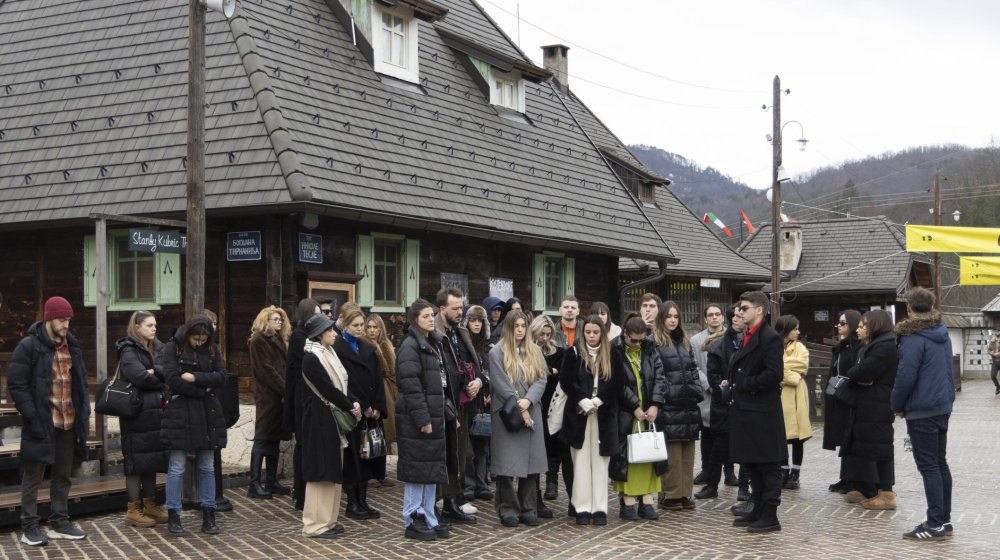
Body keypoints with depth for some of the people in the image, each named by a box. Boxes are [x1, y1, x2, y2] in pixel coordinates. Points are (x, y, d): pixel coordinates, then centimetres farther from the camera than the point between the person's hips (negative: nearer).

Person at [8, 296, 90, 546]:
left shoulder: (72, 346, 11)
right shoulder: (29, 346, -9)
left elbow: (81, 381, 19)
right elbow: (16, 384, -11)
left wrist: (84, 413, 9)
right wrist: (32, 416, -17)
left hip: (68, 422, 6)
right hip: (41, 423, -6)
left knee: (63, 476, 13)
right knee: (33, 477, 1)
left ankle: (59, 523, 22)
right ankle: (29, 527, 8)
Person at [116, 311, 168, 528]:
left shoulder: (156, 348, 14)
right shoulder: (129, 351, -8)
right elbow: (140, 377, -23)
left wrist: (153, 373, -17)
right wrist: (161, 382, -7)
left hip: (154, 412, 7)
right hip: (137, 414, -7)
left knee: (152, 458, 12)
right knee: (136, 460, -3)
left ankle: (150, 505, 21)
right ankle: (133, 510, 3)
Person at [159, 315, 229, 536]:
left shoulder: (210, 350, 9)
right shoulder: (171, 349, -5)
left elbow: (221, 377, -2)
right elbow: (174, 381, -15)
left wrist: (195, 378, -15)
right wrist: (204, 389, -7)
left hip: (208, 415, 4)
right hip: (179, 415, -4)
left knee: (207, 467, 8)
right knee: (177, 468, -1)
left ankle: (209, 516, 13)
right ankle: (173, 516, 8)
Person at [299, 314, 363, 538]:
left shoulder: (329, 353, 12)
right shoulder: (311, 358, -15)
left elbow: (340, 383, 11)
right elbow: (328, 389, -19)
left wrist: (352, 403, -4)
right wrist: (350, 406, -11)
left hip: (334, 418, 9)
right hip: (320, 420, -9)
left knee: (333, 470, 12)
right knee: (321, 470, -4)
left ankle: (328, 519, 20)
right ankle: (315, 524, 3)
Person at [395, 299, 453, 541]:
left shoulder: (433, 344, 16)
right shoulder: (410, 346, -13)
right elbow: (411, 386, -20)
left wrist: (446, 412, 16)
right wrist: (422, 418, -22)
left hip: (434, 416, 9)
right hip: (417, 419, -9)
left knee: (433, 469, 12)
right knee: (417, 469, -3)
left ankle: (429, 519, 19)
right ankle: (413, 522, 5)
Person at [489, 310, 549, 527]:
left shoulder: (534, 351, 13)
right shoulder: (497, 352, -2)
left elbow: (541, 379, 4)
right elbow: (501, 385, -8)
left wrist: (528, 400, -12)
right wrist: (518, 408, -11)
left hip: (531, 414, 4)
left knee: (530, 462, 4)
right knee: (508, 464, -3)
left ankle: (529, 509, 11)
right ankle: (508, 510, 4)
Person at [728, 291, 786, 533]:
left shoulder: (770, 338, -14)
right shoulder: (747, 337, 16)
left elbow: (774, 374, -22)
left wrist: (747, 385, -15)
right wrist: (736, 385, 7)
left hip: (763, 413, -10)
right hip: (746, 411, 10)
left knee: (768, 466, -2)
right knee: (751, 464, 15)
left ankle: (770, 516, 3)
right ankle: (758, 511, 24)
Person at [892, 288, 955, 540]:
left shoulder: (913, 339, -17)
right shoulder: (943, 334, 10)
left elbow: (905, 377, -19)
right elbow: (948, 370, 16)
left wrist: (897, 405, -5)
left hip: (921, 410, -8)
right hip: (943, 406, 8)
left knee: (928, 466, -6)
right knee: (940, 462, 14)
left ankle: (936, 524, -5)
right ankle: (944, 519, 19)